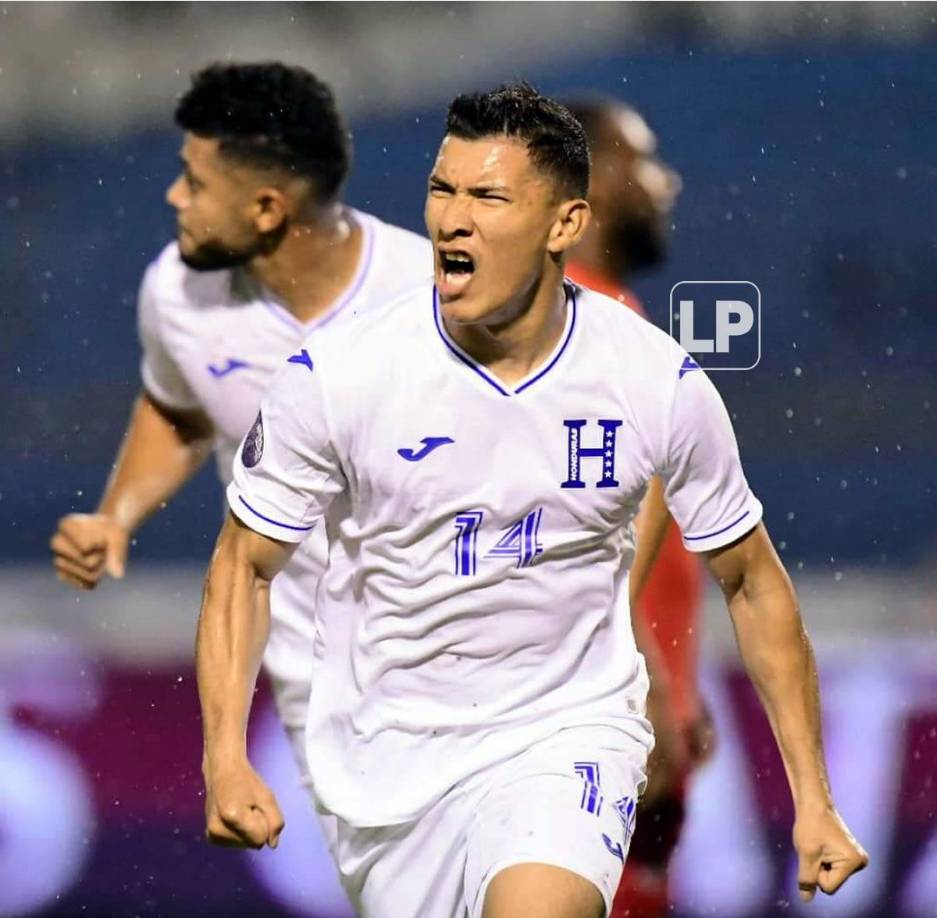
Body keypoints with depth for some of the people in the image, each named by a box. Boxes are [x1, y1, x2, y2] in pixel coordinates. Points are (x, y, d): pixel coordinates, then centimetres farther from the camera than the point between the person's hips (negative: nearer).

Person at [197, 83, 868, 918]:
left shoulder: (660, 382, -9)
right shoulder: (336, 376, -12)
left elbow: (750, 581, 4)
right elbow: (244, 566, -1)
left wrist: (813, 801, 3)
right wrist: (225, 760, -15)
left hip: (569, 733, -2)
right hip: (390, 753, 2)